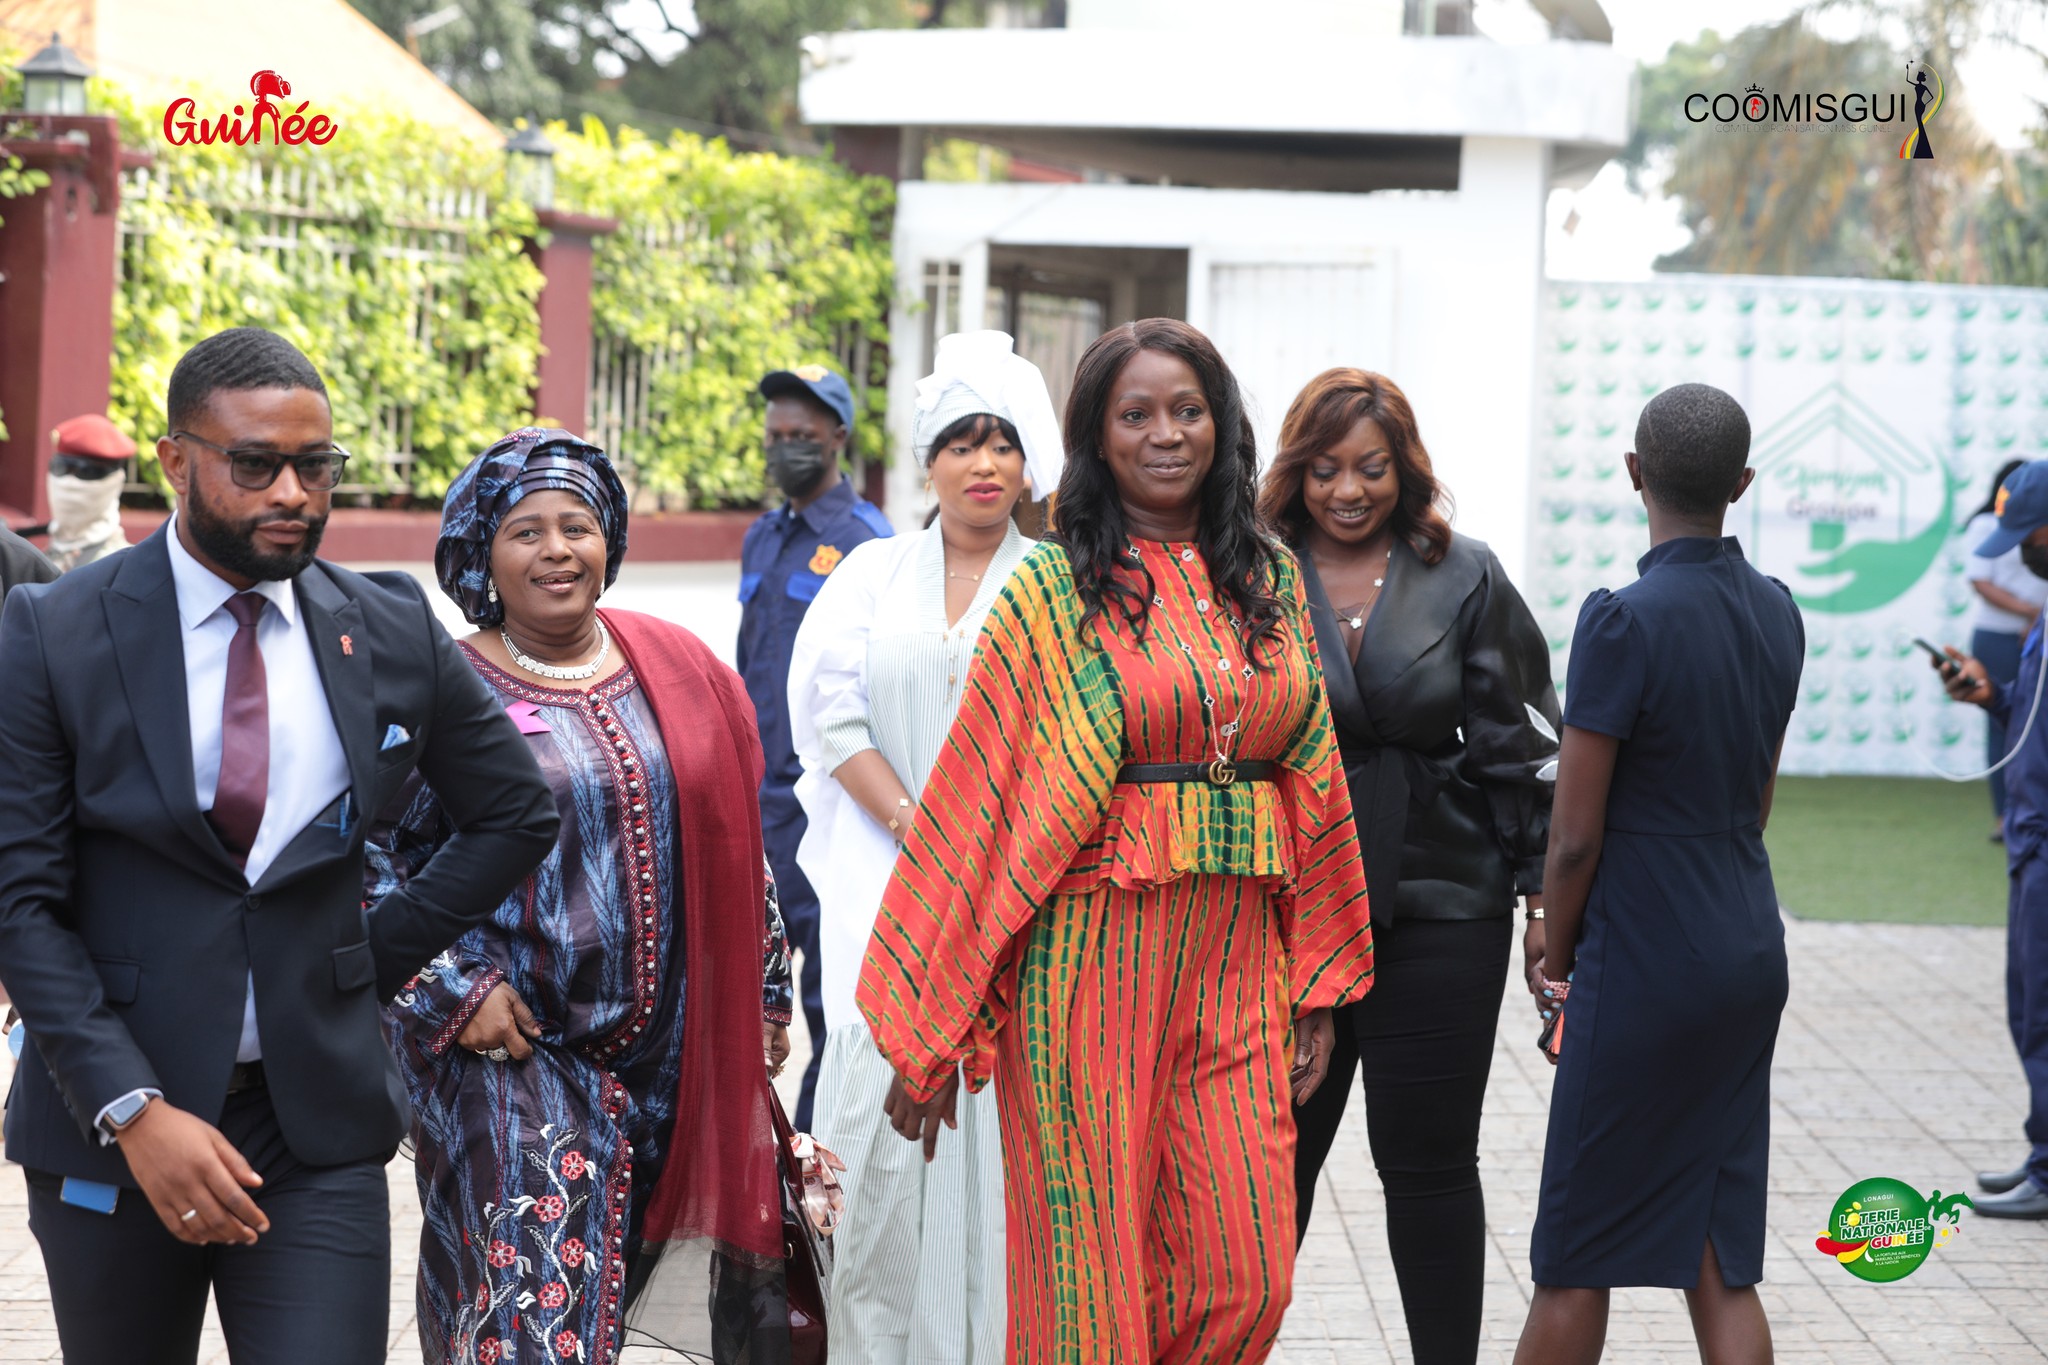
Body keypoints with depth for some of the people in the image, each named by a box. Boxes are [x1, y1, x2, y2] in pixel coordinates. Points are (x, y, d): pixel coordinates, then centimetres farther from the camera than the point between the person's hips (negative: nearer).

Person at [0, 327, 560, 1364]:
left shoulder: (392, 633, 3)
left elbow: (517, 814, 16)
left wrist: (381, 959, 6)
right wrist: (132, 1111, -17)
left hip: (318, 1122, 1)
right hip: (109, 1128, -1)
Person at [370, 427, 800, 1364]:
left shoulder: (679, 670, 7)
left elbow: (736, 841, 14)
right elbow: (367, 857, -5)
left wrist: (764, 992, 14)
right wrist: (452, 993, -12)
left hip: (669, 1055, 4)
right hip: (505, 1051, -4)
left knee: (598, 1286, 13)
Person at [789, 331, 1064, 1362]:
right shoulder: (872, 573, 12)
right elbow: (833, 712, 3)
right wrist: (915, 824, -9)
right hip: (890, 881, 1)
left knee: (1010, 1111, -7)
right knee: (885, 1094, -5)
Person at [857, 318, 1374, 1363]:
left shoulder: (1269, 582, 11)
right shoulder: (1052, 591, -2)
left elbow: (1310, 777, 15)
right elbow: (981, 805, -3)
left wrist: (1318, 982, 12)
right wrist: (926, 1035, -4)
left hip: (1239, 957, 4)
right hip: (1095, 953, -4)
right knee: (1094, 1278, 0)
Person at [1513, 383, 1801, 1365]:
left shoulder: (1625, 621, -16)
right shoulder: (1776, 613, 6)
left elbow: (1576, 834, -13)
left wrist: (1554, 963, 1)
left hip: (1644, 964, -7)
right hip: (1749, 953, 7)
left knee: (1575, 1264, 4)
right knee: (1720, 1263, 9)